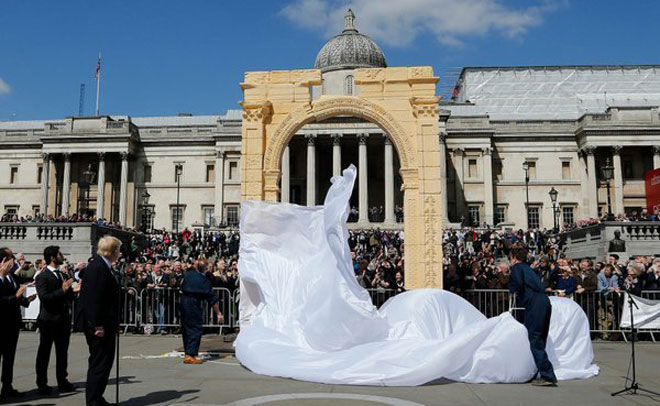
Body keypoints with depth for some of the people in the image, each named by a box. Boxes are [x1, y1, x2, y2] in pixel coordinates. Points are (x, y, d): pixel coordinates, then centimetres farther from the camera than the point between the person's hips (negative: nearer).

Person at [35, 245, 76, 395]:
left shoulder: (64, 276, 13)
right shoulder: (42, 277, -10)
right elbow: (44, 297, -21)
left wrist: (74, 290, -5)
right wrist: (62, 290, -26)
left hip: (63, 320, 7)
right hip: (49, 320, -7)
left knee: (62, 352, 13)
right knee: (44, 353, 4)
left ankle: (62, 382, 22)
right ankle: (42, 384, 13)